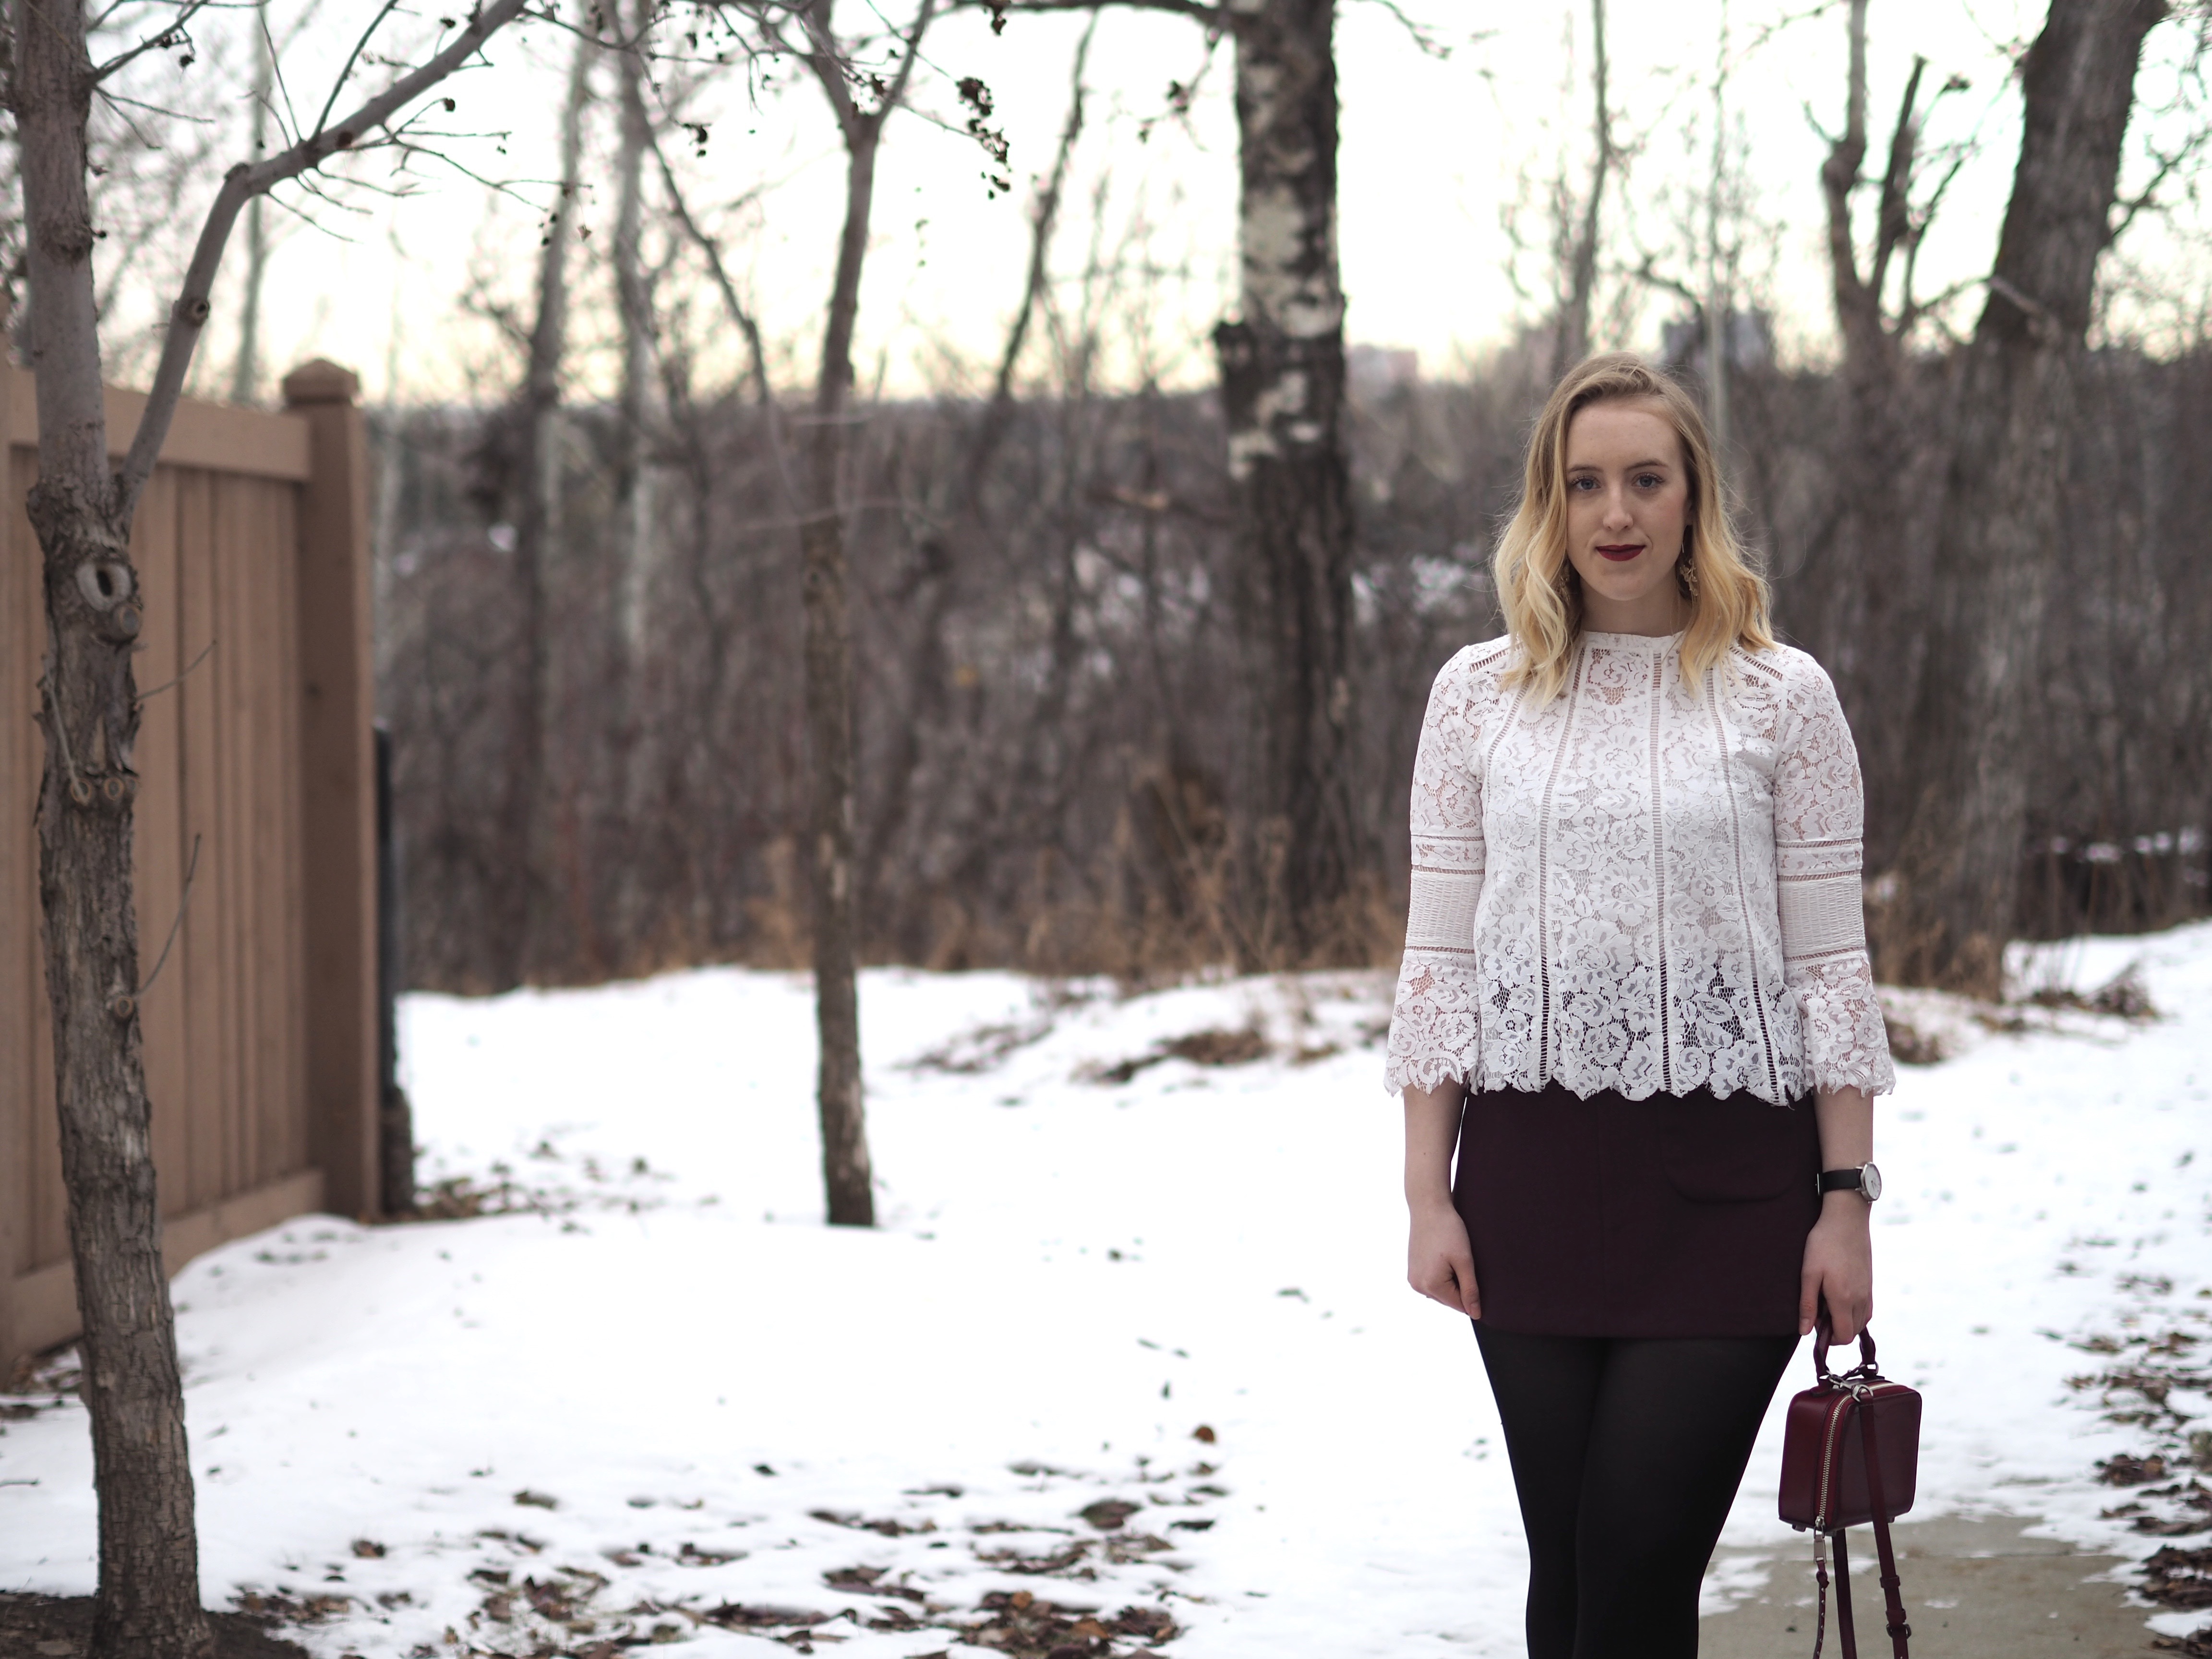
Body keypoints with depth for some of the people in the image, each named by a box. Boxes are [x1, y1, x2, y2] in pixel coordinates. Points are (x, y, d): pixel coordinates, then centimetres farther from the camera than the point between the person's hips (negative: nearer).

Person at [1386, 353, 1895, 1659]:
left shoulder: (1781, 696, 2)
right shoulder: (1481, 695, 7)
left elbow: (1831, 966, 2)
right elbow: (1439, 958, 8)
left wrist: (1847, 1201, -4)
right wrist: (1430, 1197, 2)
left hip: (1726, 1171, -2)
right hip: (1534, 1164, 2)